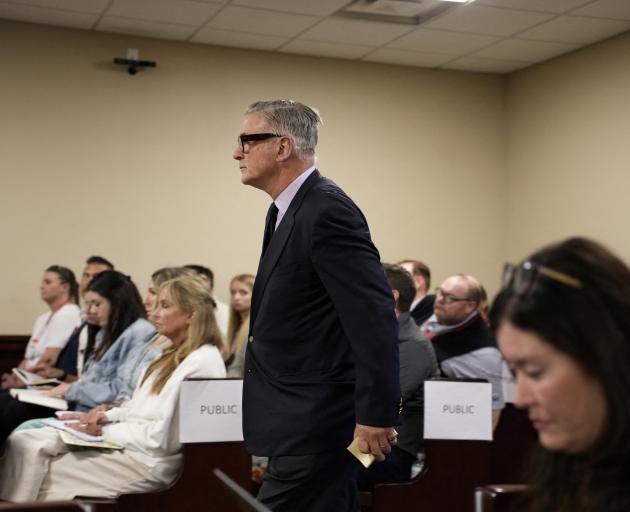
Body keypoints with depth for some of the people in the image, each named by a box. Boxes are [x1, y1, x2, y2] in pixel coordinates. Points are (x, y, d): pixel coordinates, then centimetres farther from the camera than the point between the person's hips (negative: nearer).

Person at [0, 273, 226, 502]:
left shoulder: (202, 362, -17)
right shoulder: (176, 355, 14)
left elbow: (161, 438, -21)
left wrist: (106, 430, -12)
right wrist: (108, 417, 3)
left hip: (148, 461, -9)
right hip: (127, 439, 9)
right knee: (23, 442, -4)